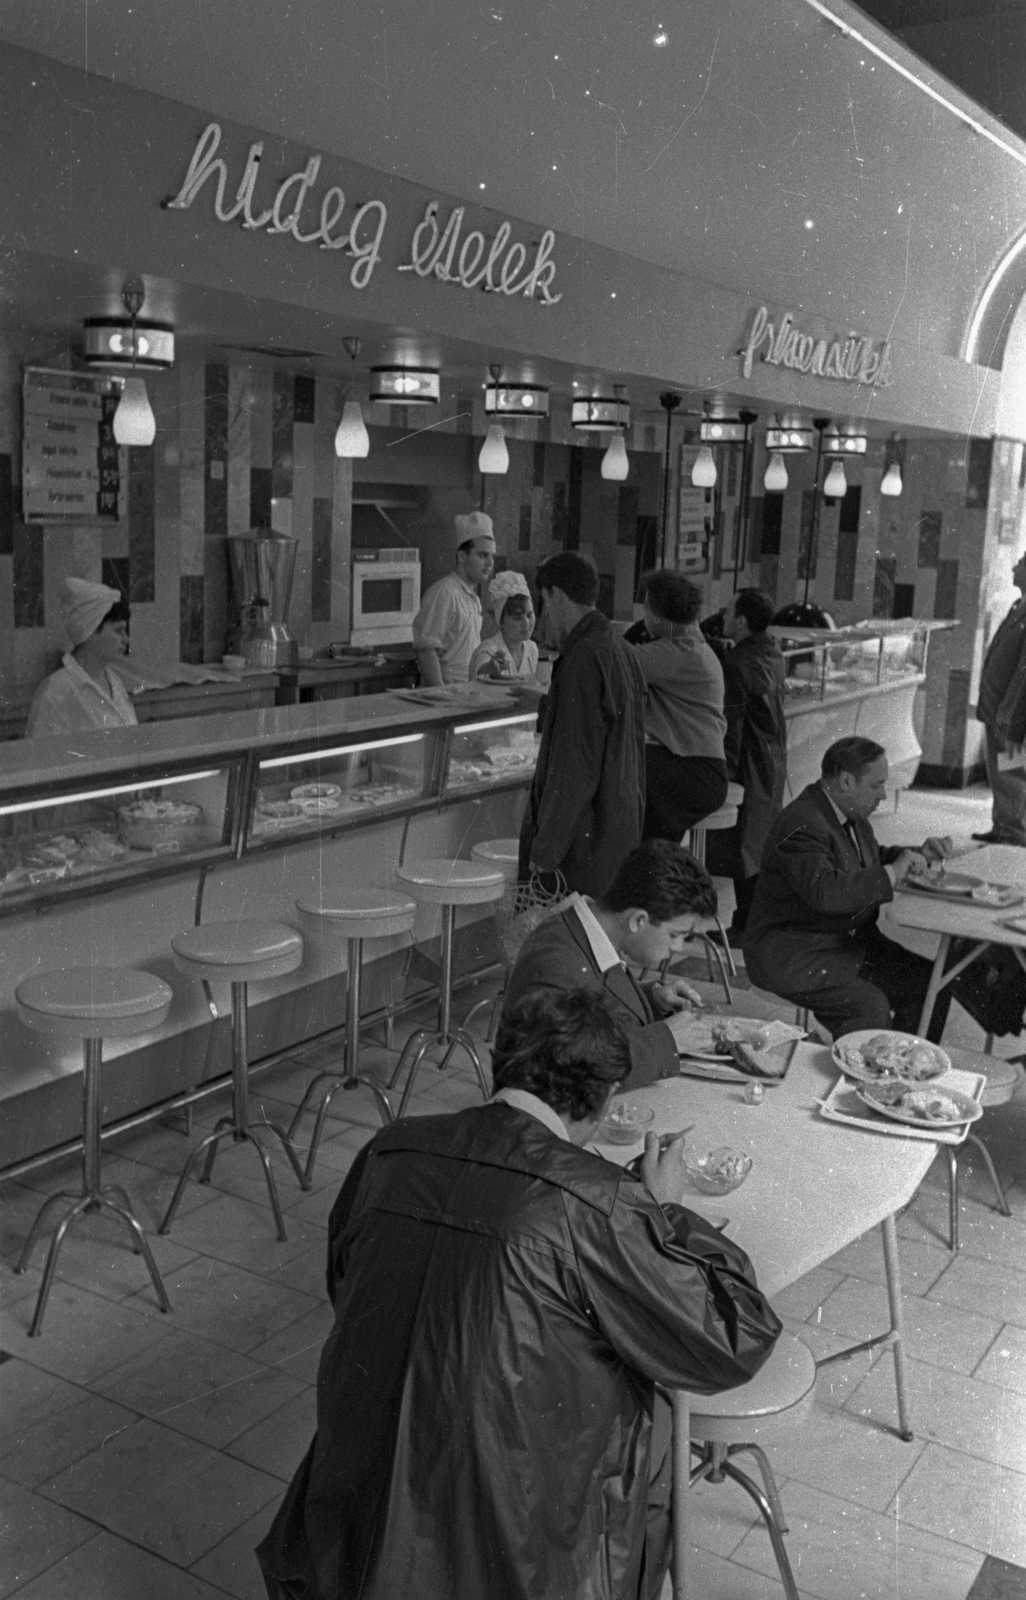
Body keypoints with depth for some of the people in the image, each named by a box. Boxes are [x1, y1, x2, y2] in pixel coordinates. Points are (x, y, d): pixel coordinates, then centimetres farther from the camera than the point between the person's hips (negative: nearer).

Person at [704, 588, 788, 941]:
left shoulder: (736, 664, -21)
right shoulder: (772, 652, 7)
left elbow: (731, 723, -20)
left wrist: (726, 771, -16)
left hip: (750, 764, -9)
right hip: (774, 758, 9)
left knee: (741, 847, -2)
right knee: (765, 842, 17)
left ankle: (747, 925, 4)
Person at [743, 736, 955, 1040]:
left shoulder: (852, 815, 8)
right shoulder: (801, 825, -23)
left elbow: (872, 859, 28)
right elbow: (825, 893, -36)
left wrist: (917, 855, 9)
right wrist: (891, 874, -28)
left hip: (851, 942, 10)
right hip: (792, 956, -10)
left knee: (931, 985, 0)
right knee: (871, 1008, -28)